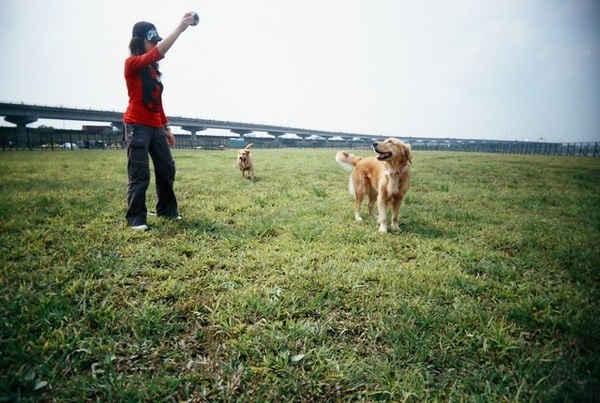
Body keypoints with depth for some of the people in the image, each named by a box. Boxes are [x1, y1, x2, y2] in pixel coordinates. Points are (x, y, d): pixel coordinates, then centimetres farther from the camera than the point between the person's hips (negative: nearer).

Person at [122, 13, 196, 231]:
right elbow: (158, 53, -24)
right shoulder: (132, 63, -6)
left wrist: (166, 128, 18)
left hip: (156, 127, 8)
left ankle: (167, 210, 23)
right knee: (140, 175, -9)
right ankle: (136, 218, 0)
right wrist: (180, 28, -26)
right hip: (137, 126, -8)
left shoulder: (153, 69, 17)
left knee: (167, 169, 10)